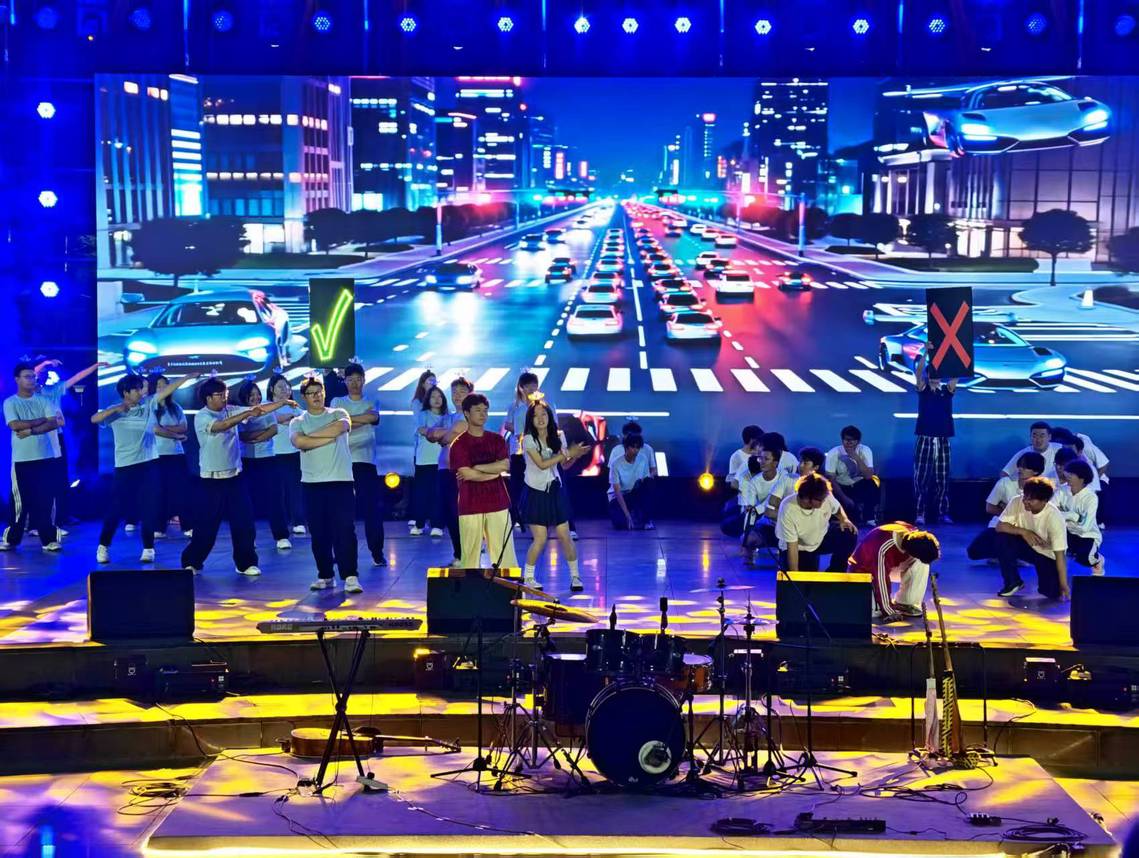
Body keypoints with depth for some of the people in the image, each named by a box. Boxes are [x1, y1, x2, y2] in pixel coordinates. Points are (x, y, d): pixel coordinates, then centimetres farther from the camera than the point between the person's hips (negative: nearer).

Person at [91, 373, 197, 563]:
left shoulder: (148, 404, 4)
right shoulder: (115, 411, -3)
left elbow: (167, 390, 2)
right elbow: (94, 419, -14)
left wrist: (188, 377, -2)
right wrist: (116, 409, -22)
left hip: (149, 464, 2)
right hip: (125, 466, -2)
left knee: (149, 507, 4)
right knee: (117, 507, 2)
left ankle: (148, 548, 14)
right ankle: (103, 546, 16)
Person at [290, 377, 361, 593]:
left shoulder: (338, 414, 8)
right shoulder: (297, 421, 9)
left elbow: (342, 426, -16)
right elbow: (299, 442, -12)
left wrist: (311, 435, -9)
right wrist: (330, 437, -11)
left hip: (341, 481, -2)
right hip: (312, 483, 2)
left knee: (345, 530, -8)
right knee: (319, 533, 5)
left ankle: (350, 577, -10)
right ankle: (325, 576, 15)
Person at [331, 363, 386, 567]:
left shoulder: (372, 403, 12)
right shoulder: (337, 402, 11)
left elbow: (373, 417, -11)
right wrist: (362, 420, -10)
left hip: (366, 461, 0)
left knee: (372, 508, -3)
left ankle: (377, 552, 3)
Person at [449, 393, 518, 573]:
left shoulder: (497, 440, 11)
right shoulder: (459, 444, 0)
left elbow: (505, 465, -3)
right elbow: (467, 474, -10)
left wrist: (476, 467, -8)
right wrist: (495, 471, -4)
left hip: (498, 504, 3)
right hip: (470, 506, -3)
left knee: (504, 551, 0)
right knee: (470, 553, -1)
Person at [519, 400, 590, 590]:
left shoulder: (558, 437, 2)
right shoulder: (528, 439, -12)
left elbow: (564, 465, 6)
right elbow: (542, 464, -19)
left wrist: (575, 456, -15)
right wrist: (568, 453, -20)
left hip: (554, 490, 4)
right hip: (535, 492, -4)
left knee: (564, 536, 1)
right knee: (540, 538, -8)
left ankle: (575, 575, 16)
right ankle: (527, 576, 11)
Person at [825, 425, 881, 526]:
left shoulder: (865, 451, -14)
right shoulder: (833, 453, -17)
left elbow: (869, 476, -24)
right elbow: (831, 479, -16)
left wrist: (857, 458, -35)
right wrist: (844, 498, -24)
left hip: (860, 485, 1)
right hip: (841, 487, -1)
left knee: (874, 483, -30)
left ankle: (870, 520, -15)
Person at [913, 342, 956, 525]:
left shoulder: (947, 390, 10)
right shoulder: (922, 389, 4)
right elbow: (918, 372, -11)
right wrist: (925, 353, -21)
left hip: (943, 439, 2)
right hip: (924, 438, -2)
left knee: (942, 478, 3)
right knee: (921, 477, -5)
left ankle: (942, 513, 6)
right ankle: (920, 513, -6)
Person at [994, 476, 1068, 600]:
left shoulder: (1054, 517, -30)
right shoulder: (1017, 502, -22)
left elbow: (1060, 554, -29)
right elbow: (1000, 526, -18)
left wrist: (1063, 586, -31)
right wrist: (1023, 531, -33)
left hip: (1048, 555, -3)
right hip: (1027, 546, 3)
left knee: (1053, 592, -24)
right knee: (1003, 538, -27)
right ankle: (1013, 582, -7)